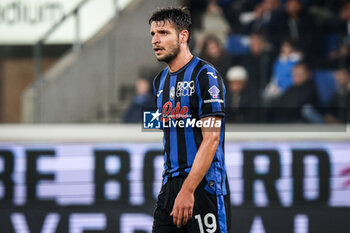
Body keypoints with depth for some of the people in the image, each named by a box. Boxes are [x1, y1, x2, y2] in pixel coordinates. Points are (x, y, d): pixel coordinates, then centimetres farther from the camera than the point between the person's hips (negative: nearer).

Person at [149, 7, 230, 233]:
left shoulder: (205, 76, -9)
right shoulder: (161, 81, 17)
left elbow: (211, 140, -15)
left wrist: (188, 191, -22)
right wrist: (171, 184, 16)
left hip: (204, 186, -7)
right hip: (170, 186, 8)